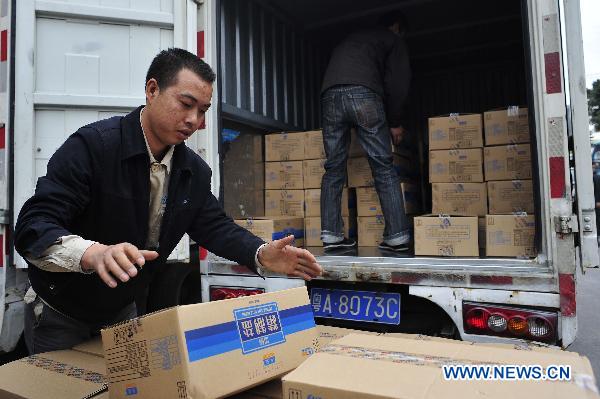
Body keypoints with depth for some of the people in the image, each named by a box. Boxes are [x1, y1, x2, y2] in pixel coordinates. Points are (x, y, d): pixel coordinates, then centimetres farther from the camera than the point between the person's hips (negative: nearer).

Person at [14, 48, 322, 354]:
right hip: (58, 313, -4)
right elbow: (32, 227, -32)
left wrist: (262, 254, -19)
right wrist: (94, 254, -52)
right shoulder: (91, 145, -27)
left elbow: (214, 226, -1)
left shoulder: (195, 171, -8)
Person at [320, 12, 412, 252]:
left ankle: (331, 234, -1)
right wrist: (395, 122, 19)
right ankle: (398, 235, -4)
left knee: (334, 167, 5)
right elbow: (397, 82, 11)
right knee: (383, 167, -3)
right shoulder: (393, 39, 24)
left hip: (329, 94, 5)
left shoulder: (351, 39, 41)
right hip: (363, 92, -4)